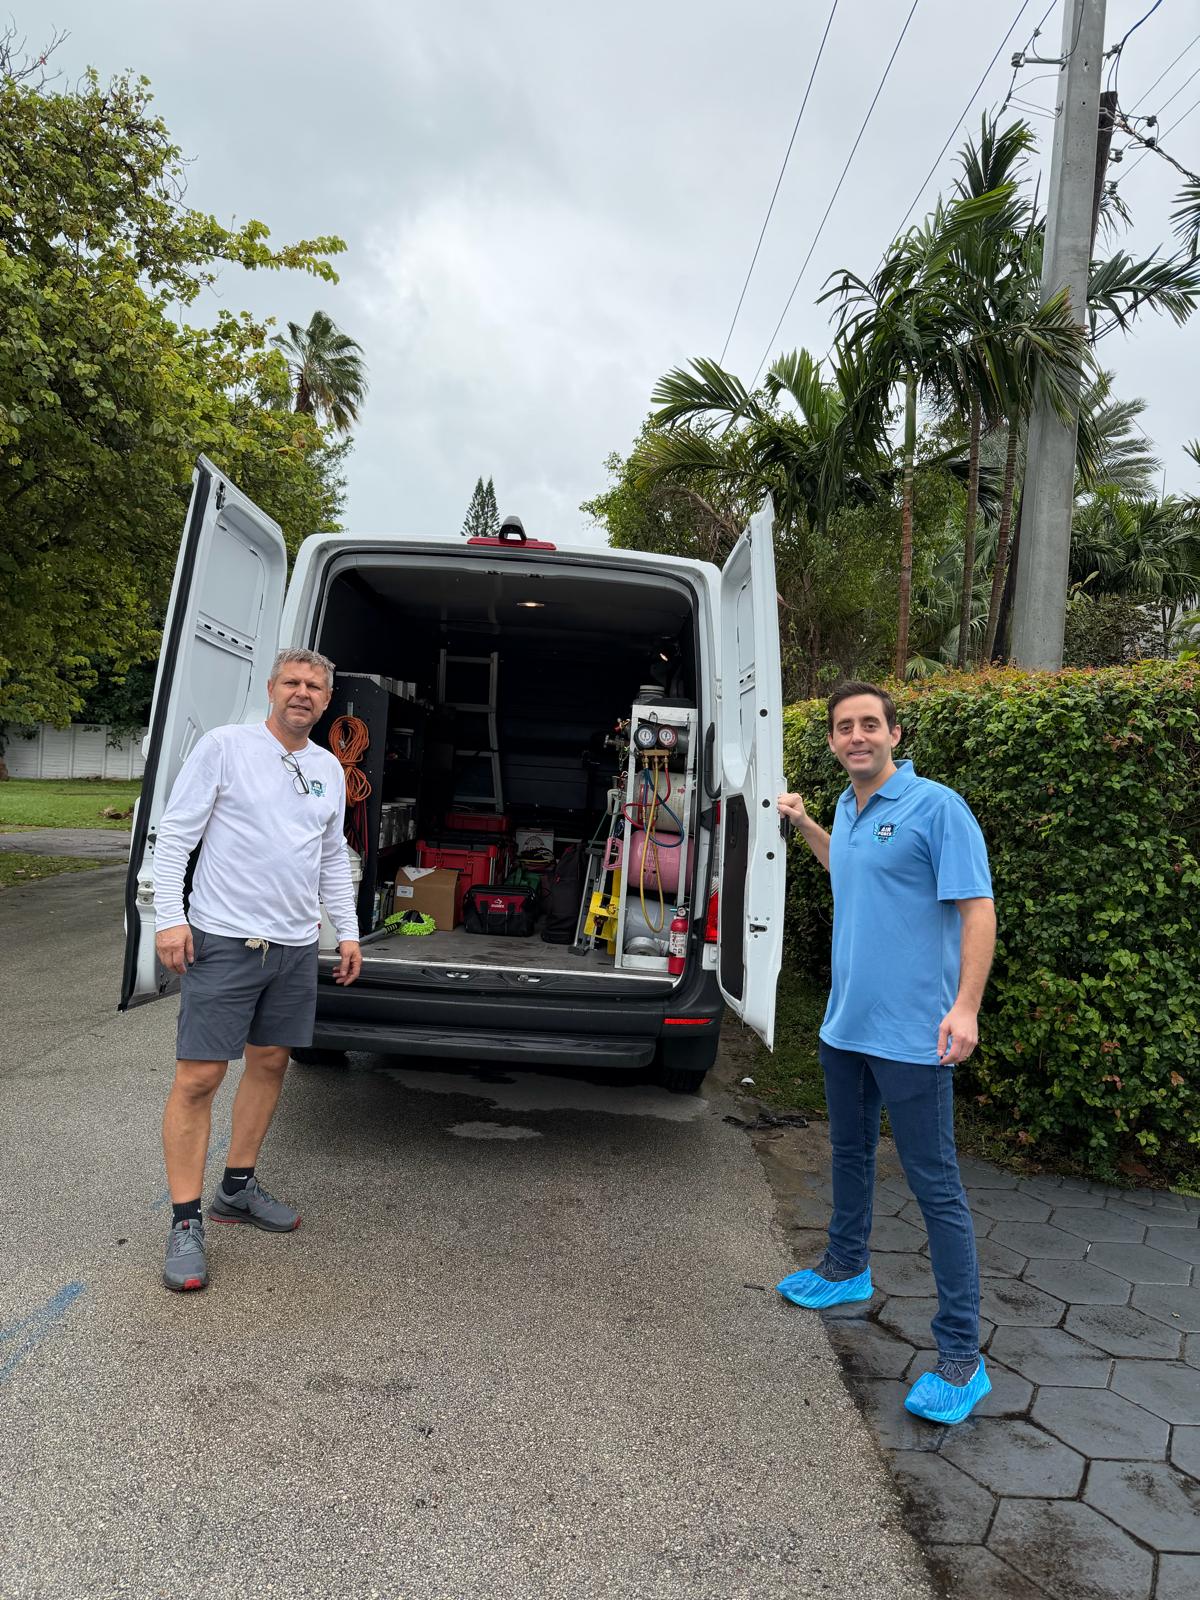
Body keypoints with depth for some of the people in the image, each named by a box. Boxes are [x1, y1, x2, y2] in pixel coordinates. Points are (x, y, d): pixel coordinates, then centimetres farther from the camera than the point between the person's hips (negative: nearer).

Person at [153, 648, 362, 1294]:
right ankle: (185, 1223, 6)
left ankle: (237, 1188, 30)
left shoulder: (329, 769, 12)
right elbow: (175, 834, -7)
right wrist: (170, 917, -15)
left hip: (296, 946, 6)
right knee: (198, 1077, -5)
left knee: (270, 1063, 13)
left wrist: (348, 932, 15)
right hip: (224, 941, -6)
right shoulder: (225, 746, -5)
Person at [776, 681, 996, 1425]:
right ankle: (847, 1268, 45)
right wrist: (804, 825, 21)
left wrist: (966, 1006, -25)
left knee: (936, 1185, -1)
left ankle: (961, 1356, 10)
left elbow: (978, 906, -18)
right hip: (845, 1023, 8)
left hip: (911, 1034, -8)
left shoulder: (936, 807, -14)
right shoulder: (848, 810, 9)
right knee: (850, 1154, 24)